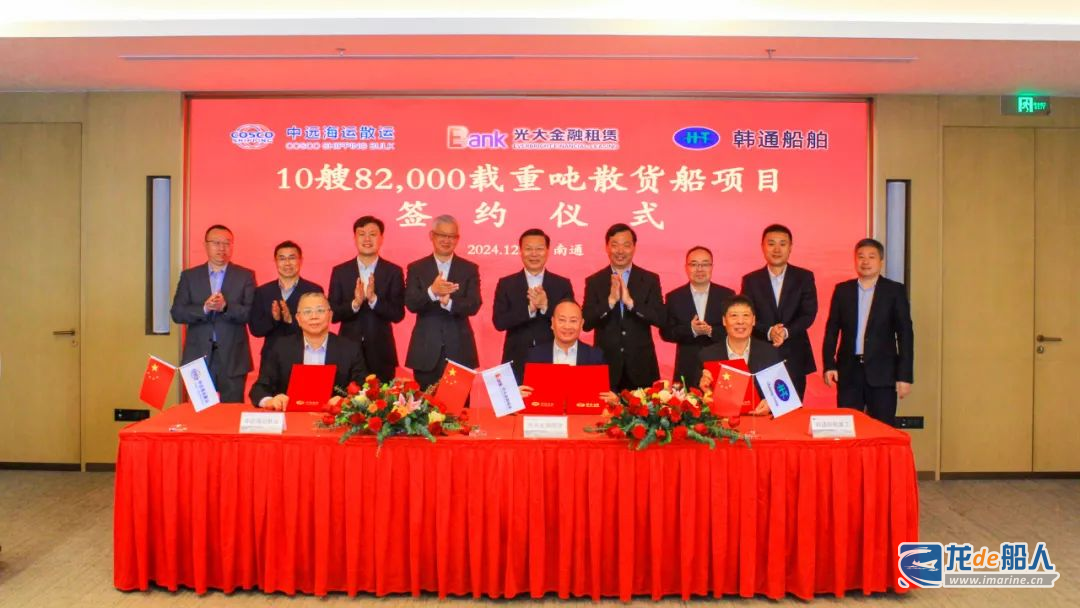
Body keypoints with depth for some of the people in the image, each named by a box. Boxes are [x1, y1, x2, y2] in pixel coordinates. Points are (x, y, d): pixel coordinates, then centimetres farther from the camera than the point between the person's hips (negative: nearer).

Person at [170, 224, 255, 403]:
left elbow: (252, 313, -4)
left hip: (233, 358, -1)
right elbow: (177, 313, 2)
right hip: (198, 357, 1)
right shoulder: (189, 276, 9)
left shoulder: (245, 276, 5)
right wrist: (204, 308, -15)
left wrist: (225, 306, -19)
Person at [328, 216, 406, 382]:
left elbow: (398, 314, -5)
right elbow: (332, 314, -1)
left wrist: (373, 299, -20)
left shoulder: (394, 272, 1)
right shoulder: (340, 271, 4)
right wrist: (355, 303, -19)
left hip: (381, 353, -1)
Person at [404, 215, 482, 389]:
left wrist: (449, 302, -26)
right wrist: (432, 292, -27)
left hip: (459, 351, 0)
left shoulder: (469, 269, 6)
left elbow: (473, 305, -6)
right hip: (426, 352, 0)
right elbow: (411, 304, -7)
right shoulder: (416, 268, 6)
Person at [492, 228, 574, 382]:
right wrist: (529, 308, -18)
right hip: (517, 363, 0)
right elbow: (499, 322, -5)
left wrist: (546, 306, -18)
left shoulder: (563, 284, 5)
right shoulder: (506, 284, 4)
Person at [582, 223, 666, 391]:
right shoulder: (594, 281, 4)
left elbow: (660, 319, -5)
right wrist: (611, 300, -18)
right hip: (606, 365, 0)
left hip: (641, 367, 0)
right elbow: (586, 323, -4)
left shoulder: (650, 279, 4)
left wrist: (630, 302, -18)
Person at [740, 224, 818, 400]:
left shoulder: (804, 277, 7)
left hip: (795, 358, 1)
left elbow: (809, 314, -2)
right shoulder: (750, 280, 6)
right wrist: (768, 332, -18)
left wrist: (786, 332, -18)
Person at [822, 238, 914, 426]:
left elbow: (905, 333, -1)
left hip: (882, 372, -2)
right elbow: (832, 330, 8)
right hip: (848, 370, 2)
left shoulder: (895, 290, 1)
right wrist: (828, 365, -2)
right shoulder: (842, 290, 8)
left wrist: (905, 375, -6)